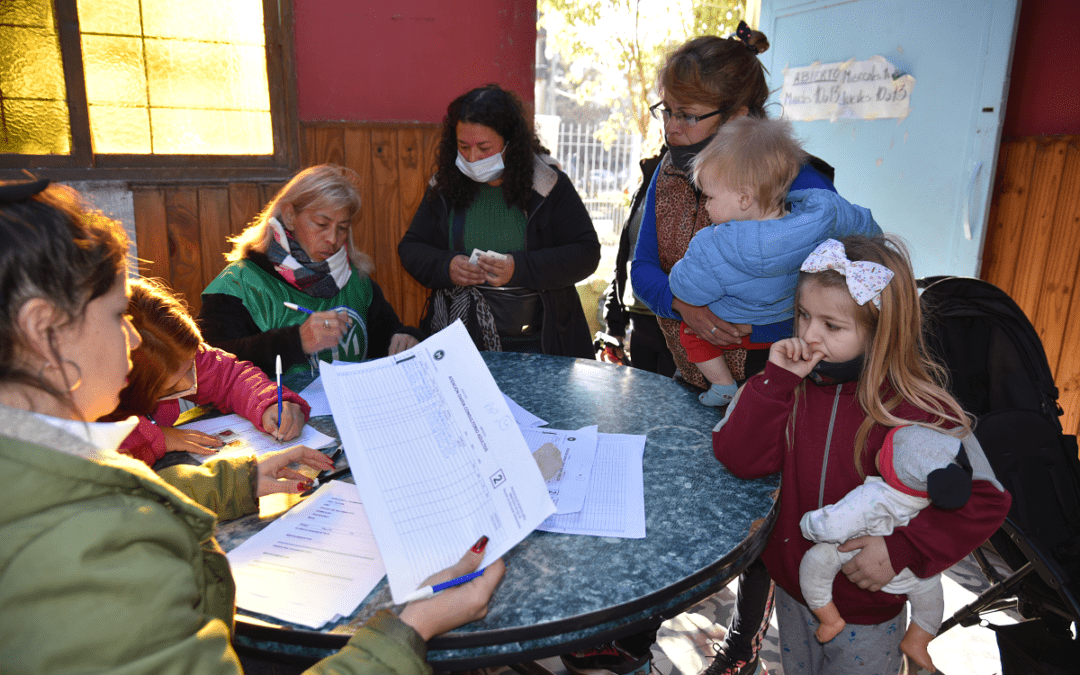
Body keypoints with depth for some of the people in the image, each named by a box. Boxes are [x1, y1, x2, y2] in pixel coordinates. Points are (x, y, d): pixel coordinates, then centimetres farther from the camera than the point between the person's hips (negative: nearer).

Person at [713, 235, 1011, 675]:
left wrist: (903, 548, -25)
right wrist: (776, 378, -28)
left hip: (867, 613, -4)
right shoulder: (793, 382, -12)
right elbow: (739, 457, -19)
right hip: (791, 592, 4)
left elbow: (985, 500, -18)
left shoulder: (919, 411, -23)